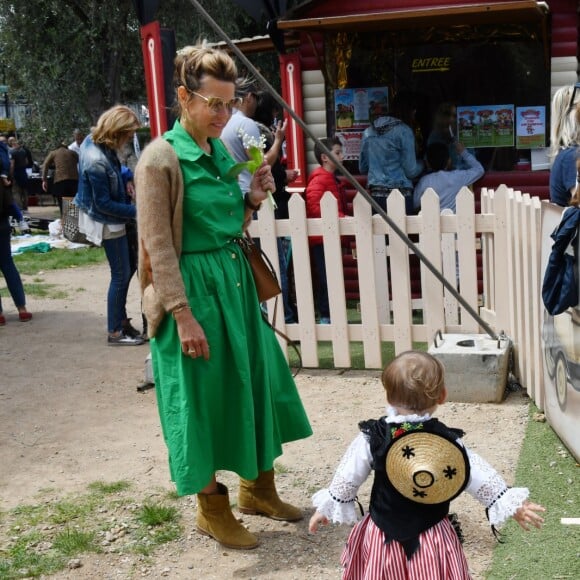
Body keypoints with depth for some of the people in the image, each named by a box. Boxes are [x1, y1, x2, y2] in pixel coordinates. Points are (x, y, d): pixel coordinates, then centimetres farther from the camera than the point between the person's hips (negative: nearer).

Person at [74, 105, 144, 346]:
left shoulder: (93, 140, -4)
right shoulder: (97, 162, -31)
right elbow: (103, 204, -24)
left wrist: (125, 177, 1)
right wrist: (136, 211, -20)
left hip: (112, 219, 9)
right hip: (108, 222, -9)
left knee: (125, 270, 19)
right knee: (121, 275, 2)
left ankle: (121, 319, 33)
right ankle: (115, 333, 13)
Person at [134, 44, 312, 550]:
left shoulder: (220, 152, 10)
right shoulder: (161, 158, -13)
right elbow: (159, 247, -16)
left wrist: (253, 199, 0)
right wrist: (184, 315, -19)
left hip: (235, 281, 8)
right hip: (194, 289, -8)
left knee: (258, 380, 14)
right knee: (205, 395, 3)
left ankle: (258, 488, 34)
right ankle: (212, 508, 22)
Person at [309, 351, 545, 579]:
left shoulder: (372, 437, -13)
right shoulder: (447, 441, -13)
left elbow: (347, 478, -5)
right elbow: (481, 477, -6)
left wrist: (327, 508, 10)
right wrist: (512, 504, 7)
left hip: (382, 536, 0)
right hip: (433, 538, 0)